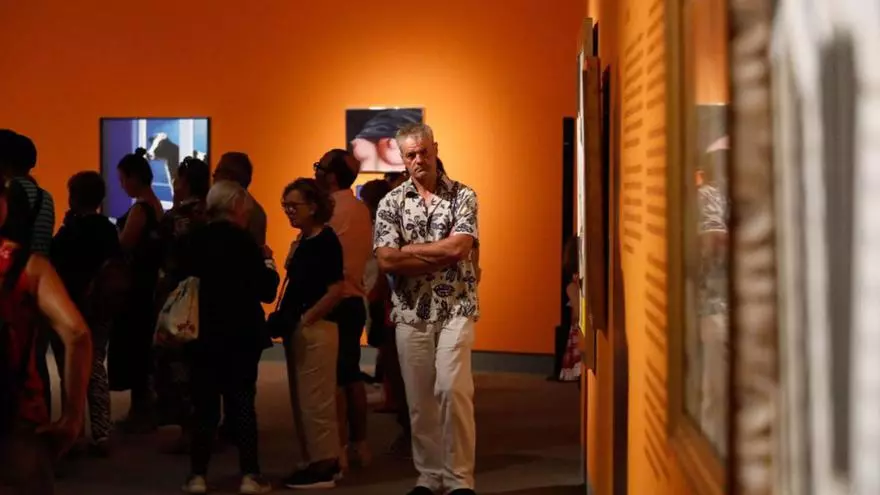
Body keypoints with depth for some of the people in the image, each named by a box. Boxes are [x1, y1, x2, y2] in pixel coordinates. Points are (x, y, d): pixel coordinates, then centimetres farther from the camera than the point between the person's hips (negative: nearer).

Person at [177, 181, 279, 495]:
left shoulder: (191, 241, 0)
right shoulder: (244, 242, -11)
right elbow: (267, 292, -10)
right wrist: (267, 262, 5)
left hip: (203, 333, 3)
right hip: (241, 335, -3)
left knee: (204, 404, 9)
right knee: (242, 402, 4)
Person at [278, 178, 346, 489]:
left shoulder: (326, 240, -12)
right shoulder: (303, 241, 14)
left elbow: (337, 290, -18)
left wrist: (306, 320, -16)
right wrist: (285, 319, 8)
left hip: (316, 330, -9)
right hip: (299, 330, 10)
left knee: (315, 399, -3)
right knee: (303, 399, 13)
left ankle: (323, 468, 4)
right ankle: (324, 462, 22)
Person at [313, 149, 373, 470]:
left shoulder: (330, 210, -15)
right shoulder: (362, 210, 11)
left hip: (333, 302, -8)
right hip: (355, 299, 8)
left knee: (333, 377, -4)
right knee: (351, 374, 14)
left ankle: (339, 451, -1)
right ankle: (359, 445, 20)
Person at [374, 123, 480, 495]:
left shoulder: (463, 195, -1)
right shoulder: (391, 203, 3)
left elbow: (458, 248, -15)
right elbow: (386, 261, -8)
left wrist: (408, 249, -9)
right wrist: (439, 256, -10)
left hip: (456, 309, -2)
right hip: (411, 312, 2)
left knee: (453, 389, -14)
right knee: (419, 398, 6)